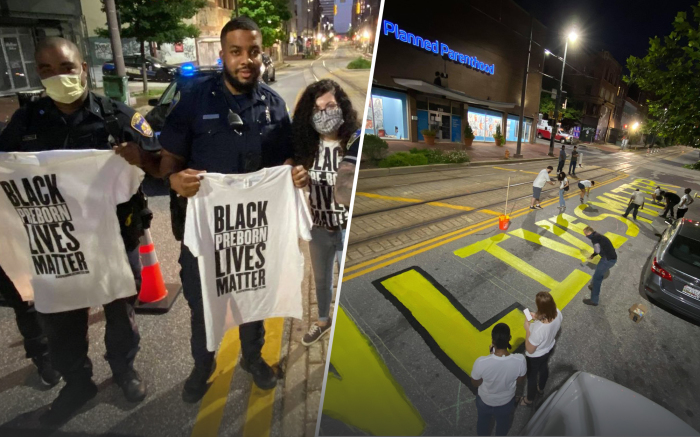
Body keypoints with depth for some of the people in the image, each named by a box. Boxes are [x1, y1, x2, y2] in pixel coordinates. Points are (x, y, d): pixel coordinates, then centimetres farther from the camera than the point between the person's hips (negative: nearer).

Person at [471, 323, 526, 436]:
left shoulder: (481, 362, -40)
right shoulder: (520, 360, -34)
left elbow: (475, 383, -18)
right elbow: (520, 380, -13)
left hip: (485, 400, -2)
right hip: (506, 400, 2)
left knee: (483, 422, 31)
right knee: (503, 422, 35)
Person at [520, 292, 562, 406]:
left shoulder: (538, 329, -47)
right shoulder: (557, 313, -27)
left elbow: (530, 350, -28)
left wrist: (527, 329, -24)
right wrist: (538, 317, -9)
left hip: (535, 356, -6)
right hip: (549, 349, 6)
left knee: (532, 376, 24)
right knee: (544, 368, 36)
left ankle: (529, 399, 53)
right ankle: (541, 388, 67)